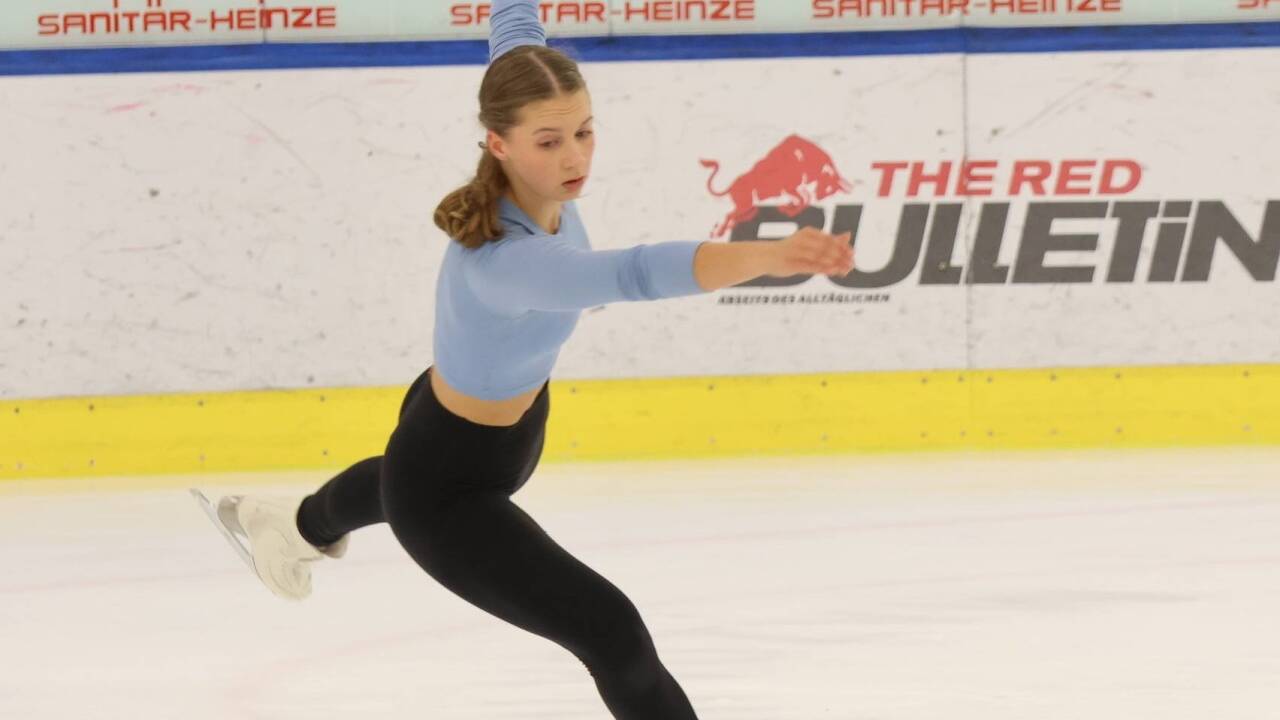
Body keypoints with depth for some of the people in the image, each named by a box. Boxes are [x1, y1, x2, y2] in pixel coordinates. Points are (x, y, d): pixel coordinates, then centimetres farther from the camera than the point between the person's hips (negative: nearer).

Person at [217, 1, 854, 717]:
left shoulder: (535, 173, -26)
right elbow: (633, 274, -65)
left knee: (410, 472, 43)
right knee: (615, 635, -18)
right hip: (448, 494, -9)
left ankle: (300, 524, 79)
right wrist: (771, 255, -79)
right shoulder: (504, 262, -47)